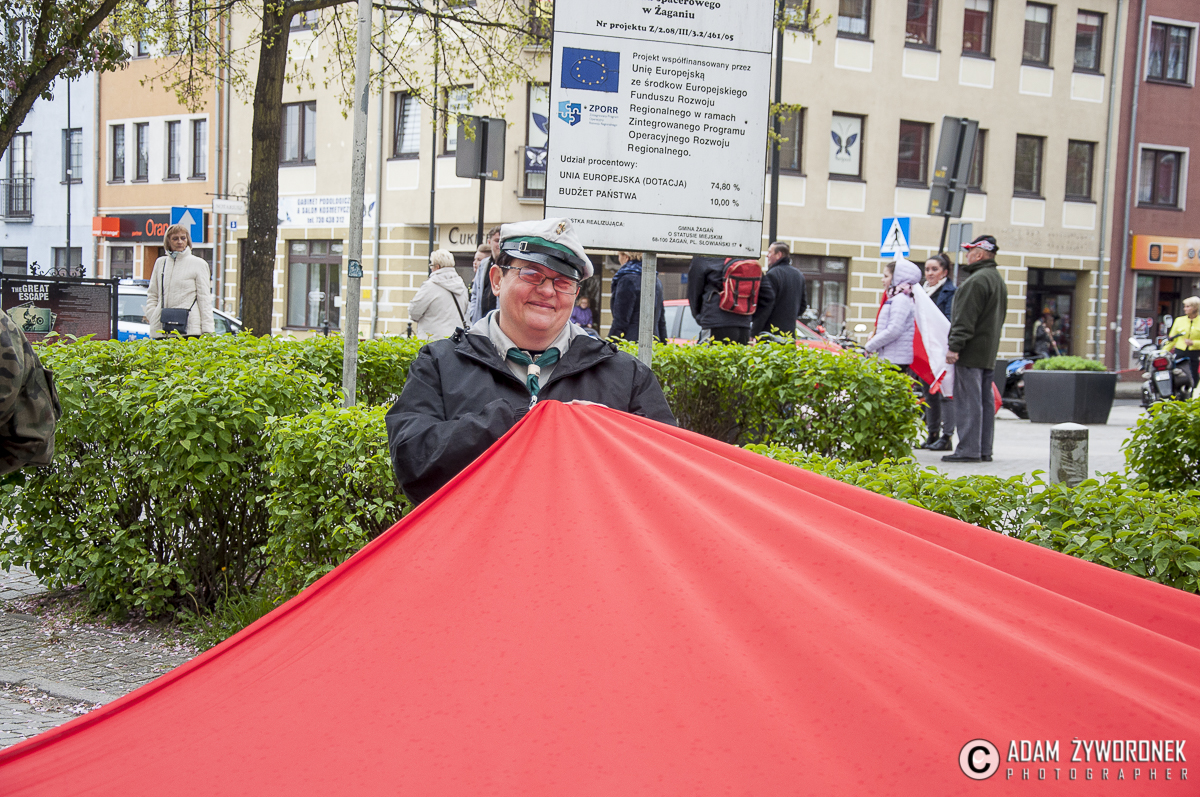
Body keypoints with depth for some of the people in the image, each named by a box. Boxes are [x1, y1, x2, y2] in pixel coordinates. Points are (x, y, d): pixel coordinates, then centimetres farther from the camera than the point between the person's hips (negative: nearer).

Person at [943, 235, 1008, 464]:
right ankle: (984, 449, 14)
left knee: (967, 400, -8)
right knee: (985, 400, 11)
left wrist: (954, 346, -19)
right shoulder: (999, 281, 19)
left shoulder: (977, 280, -15)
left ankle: (968, 449, -9)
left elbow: (965, 319, -20)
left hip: (971, 351, -10)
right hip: (989, 353, 10)